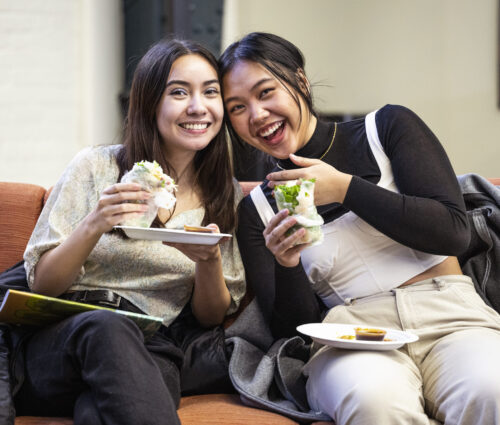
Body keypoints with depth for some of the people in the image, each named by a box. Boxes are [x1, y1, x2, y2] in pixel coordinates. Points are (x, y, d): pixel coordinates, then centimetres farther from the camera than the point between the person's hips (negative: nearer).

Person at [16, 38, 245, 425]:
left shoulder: (226, 195, 12)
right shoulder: (96, 167, 5)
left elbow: (211, 316, 14)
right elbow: (42, 284, 4)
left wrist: (209, 261, -8)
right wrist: (93, 226, -16)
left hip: (153, 355, -1)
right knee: (107, 326, -37)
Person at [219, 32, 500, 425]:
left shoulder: (387, 127, 8)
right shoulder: (257, 210, 13)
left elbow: (454, 231, -3)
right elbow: (292, 327, 8)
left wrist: (345, 188, -6)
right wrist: (286, 267, -13)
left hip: (450, 316, -1)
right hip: (353, 334, 1)